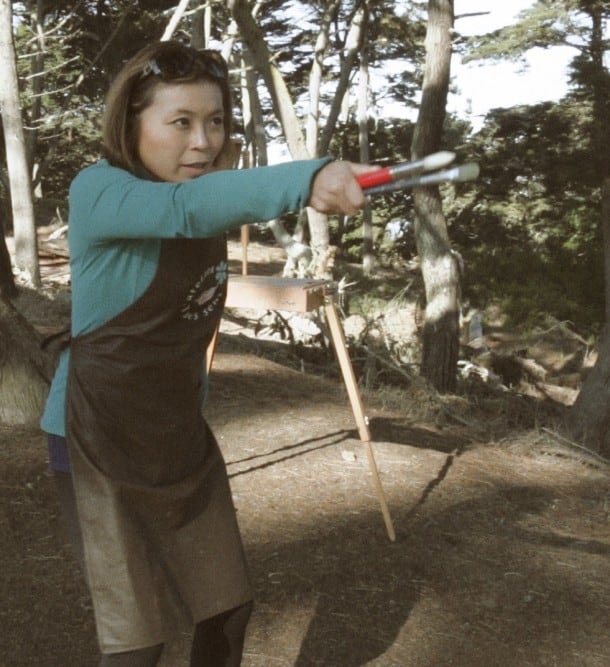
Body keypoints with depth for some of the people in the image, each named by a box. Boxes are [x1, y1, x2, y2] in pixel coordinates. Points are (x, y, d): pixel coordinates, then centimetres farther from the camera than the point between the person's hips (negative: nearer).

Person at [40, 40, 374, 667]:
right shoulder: (97, 192, -18)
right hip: (99, 443, -7)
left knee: (227, 608, 12)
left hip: (180, 437, 7)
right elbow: (186, 206, -39)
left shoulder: (206, 221, 5)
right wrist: (305, 179, -54)